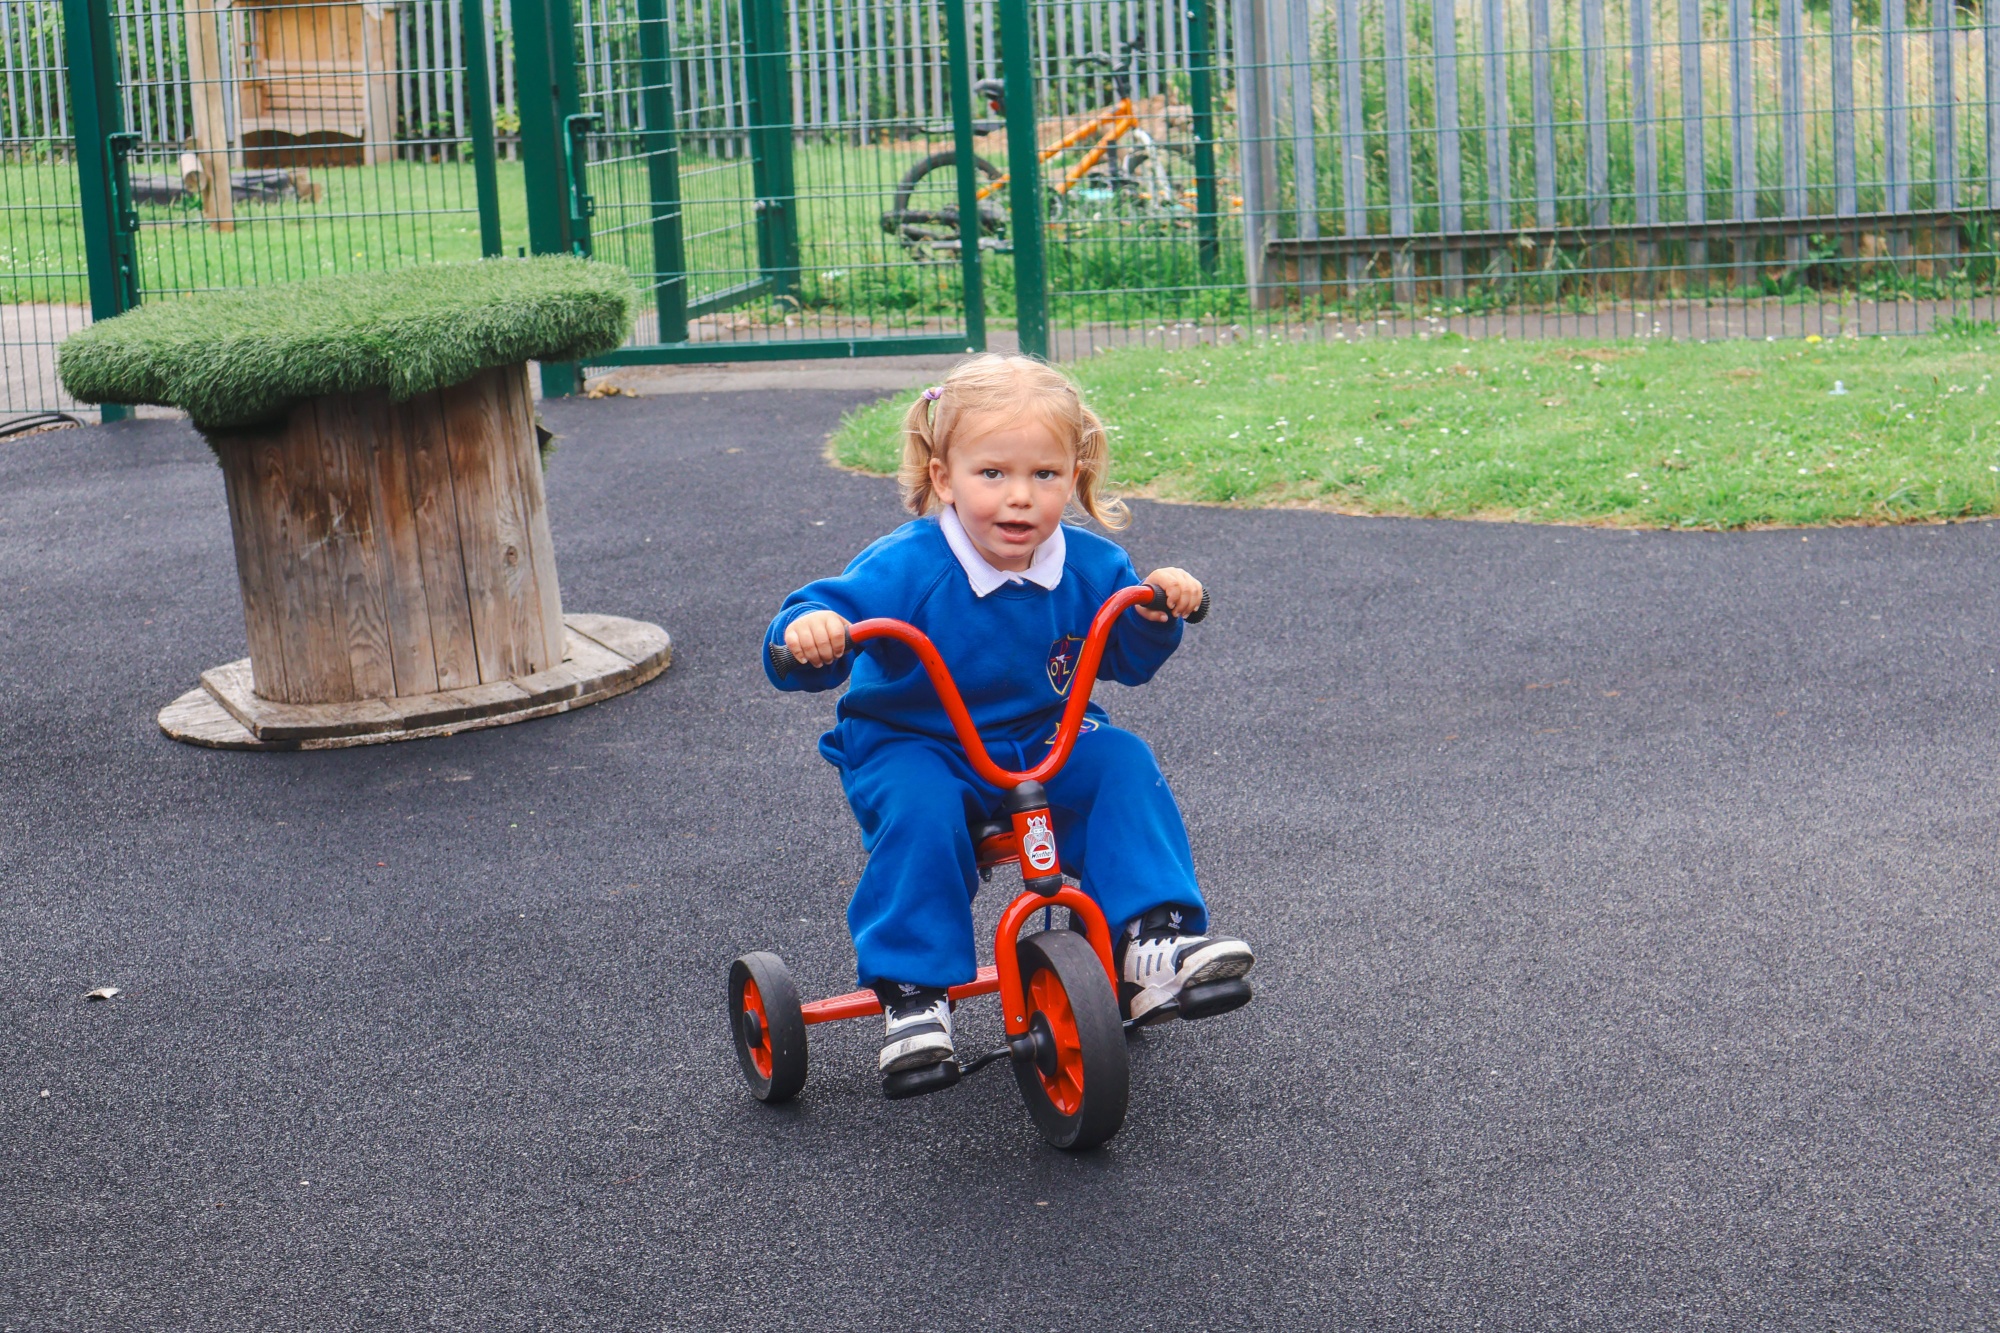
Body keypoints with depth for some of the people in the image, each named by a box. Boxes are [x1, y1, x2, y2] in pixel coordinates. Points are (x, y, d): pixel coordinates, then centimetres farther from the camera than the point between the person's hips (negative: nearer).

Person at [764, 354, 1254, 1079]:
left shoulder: (1091, 568, -5)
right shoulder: (904, 569, -19)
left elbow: (1126, 661, 10)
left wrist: (1155, 615, -11)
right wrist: (807, 634, -46)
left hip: (1043, 742, 4)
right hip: (915, 747, -3)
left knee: (1124, 764, -21)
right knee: (921, 809, -34)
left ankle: (1153, 943, -19)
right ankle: (912, 991, -22)